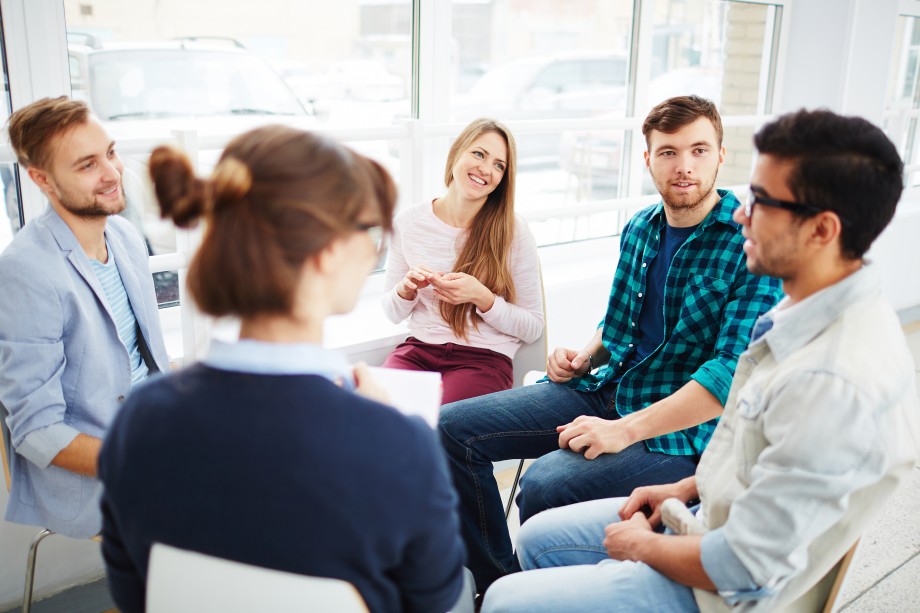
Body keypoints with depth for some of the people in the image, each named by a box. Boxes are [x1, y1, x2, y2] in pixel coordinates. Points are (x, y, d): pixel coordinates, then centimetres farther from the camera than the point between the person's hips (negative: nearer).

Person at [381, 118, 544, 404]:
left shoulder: (514, 232, -6)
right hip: (418, 348, 3)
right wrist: (406, 288, -12)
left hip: (483, 358, -2)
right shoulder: (408, 222, 1)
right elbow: (393, 313, 11)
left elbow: (533, 327, -2)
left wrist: (481, 297, -17)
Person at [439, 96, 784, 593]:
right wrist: (584, 358, 1)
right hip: (606, 391, 7)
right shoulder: (640, 228, 9)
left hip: (683, 428, -7)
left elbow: (735, 372, -22)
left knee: (545, 485, -31)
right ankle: (497, 584, 9)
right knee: (452, 428, -3)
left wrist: (625, 430, -25)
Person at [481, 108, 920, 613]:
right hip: (710, 517, 9)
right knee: (537, 539, 17)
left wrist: (644, 546, -11)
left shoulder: (839, 384, -35)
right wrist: (684, 488, 9)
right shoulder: (813, 311, -3)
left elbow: (742, 571, -28)